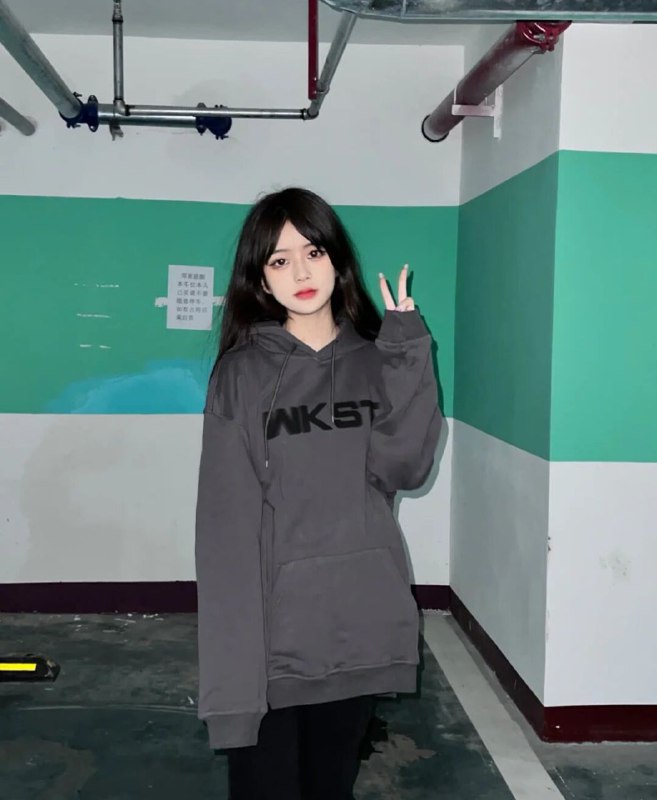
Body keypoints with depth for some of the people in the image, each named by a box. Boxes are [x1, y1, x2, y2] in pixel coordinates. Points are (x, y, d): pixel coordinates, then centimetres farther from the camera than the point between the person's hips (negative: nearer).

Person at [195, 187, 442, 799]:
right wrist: (234, 651, -16)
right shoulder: (242, 373, -4)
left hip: (357, 626, 3)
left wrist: (408, 356, -12)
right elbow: (226, 519, -9)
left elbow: (404, 468, -9)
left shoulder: (376, 363, 6)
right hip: (273, 629, -3)